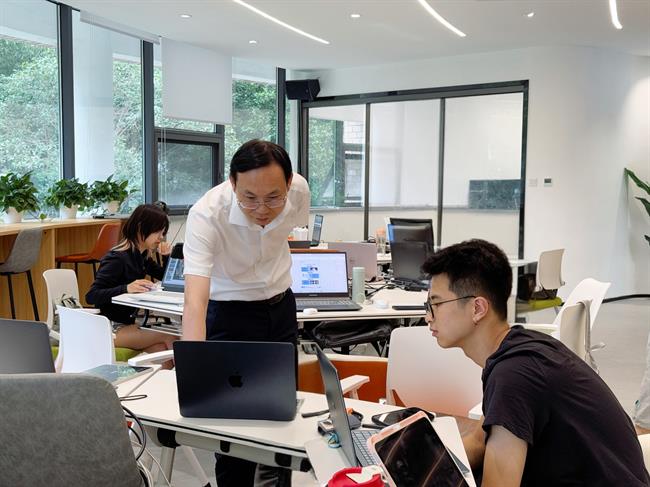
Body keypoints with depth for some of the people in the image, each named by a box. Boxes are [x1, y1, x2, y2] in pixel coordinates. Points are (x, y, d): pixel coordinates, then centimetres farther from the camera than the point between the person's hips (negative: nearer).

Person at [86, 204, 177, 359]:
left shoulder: (142, 256, 8)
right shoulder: (117, 258, -17)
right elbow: (91, 296, -24)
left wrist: (167, 256, 2)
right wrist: (126, 288, -39)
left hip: (127, 324, 8)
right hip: (109, 328, -8)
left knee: (163, 351, -19)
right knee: (170, 338, -21)